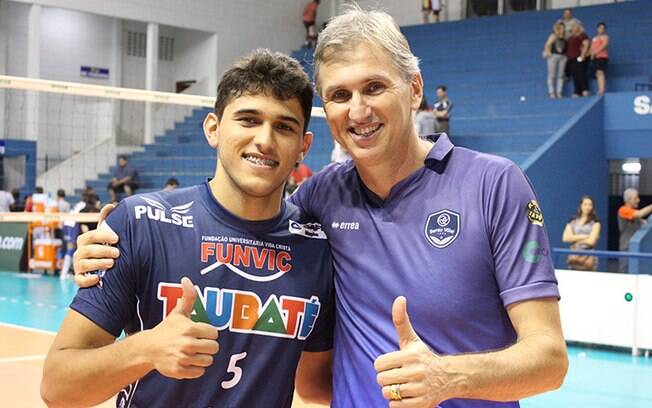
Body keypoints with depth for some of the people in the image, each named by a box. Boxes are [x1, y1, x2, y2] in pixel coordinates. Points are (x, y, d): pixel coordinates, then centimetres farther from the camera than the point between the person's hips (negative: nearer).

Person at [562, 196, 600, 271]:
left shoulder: (595, 223, 1)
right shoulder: (572, 221, 9)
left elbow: (591, 241, -10)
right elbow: (565, 238, -5)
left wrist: (575, 239, 1)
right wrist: (584, 236, -9)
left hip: (588, 259, -2)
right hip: (574, 258, 3)